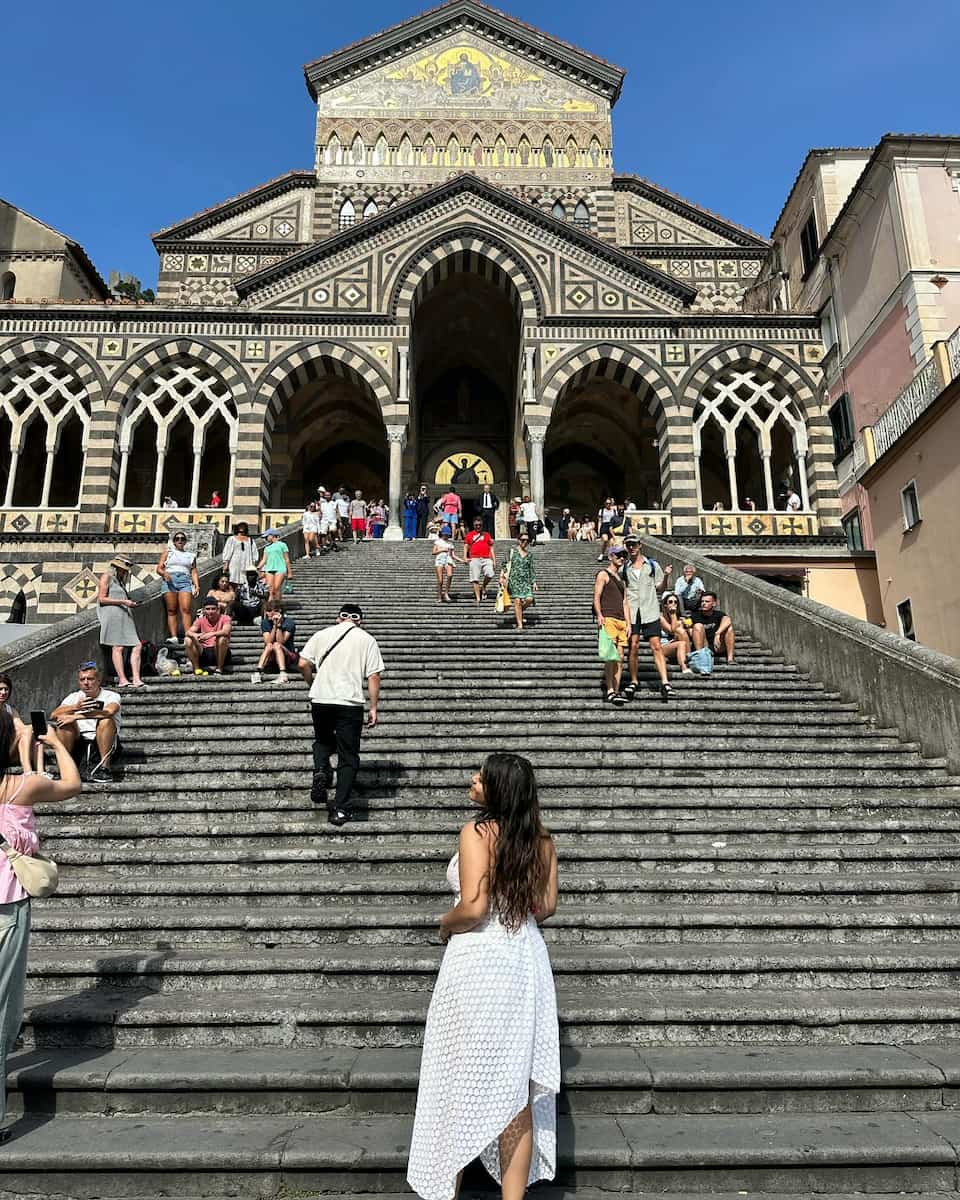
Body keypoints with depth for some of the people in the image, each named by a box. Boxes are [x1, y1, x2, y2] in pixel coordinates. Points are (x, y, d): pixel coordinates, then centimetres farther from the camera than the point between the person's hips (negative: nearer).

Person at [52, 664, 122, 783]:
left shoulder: (110, 695, -3)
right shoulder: (74, 697, 9)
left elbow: (109, 711, -28)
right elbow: (53, 716, -8)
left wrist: (76, 716, -26)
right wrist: (75, 707, -28)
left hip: (104, 745, -3)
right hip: (80, 745, 3)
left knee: (106, 720, -29)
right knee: (65, 720, -17)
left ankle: (105, 768, -28)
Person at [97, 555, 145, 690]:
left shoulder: (120, 581, 29)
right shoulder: (107, 577, 4)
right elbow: (102, 599, -6)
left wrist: (130, 604, 17)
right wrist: (122, 602, -10)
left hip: (125, 617, 8)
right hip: (112, 615, -8)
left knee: (136, 646, -5)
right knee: (118, 647, -12)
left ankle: (136, 679, -10)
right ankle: (122, 680, -15)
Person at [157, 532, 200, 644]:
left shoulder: (191, 555, 24)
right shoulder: (168, 552, 21)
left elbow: (194, 572, 18)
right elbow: (159, 568, 14)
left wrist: (197, 585, 3)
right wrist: (164, 573, -9)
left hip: (185, 581, 0)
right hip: (170, 580, 0)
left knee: (186, 609, -16)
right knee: (171, 610, -8)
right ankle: (173, 636, -15)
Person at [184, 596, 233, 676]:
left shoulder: (224, 618, -3)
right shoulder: (201, 620, 7)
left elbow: (226, 632, -25)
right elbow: (188, 632, -8)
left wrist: (211, 634, -42)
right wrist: (195, 635, -31)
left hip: (219, 653, -3)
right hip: (204, 653, 3)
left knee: (222, 638, -31)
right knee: (187, 640, -16)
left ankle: (219, 669, -19)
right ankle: (197, 669, -10)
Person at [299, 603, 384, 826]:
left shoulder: (322, 635, 8)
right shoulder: (367, 640, 5)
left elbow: (303, 664, 2)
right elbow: (373, 676, -1)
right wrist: (373, 707, 4)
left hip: (320, 699, 2)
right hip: (351, 703, -2)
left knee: (322, 741, 27)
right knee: (348, 757, 7)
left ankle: (320, 770, -1)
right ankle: (341, 808, 4)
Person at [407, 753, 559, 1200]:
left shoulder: (476, 832, -17)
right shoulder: (541, 839, 1)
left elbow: (472, 908, -22)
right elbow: (546, 906, 6)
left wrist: (445, 924, -3)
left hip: (478, 962, -5)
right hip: (527, 961, 5)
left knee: (460, 1085, 14)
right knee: (517, 1090, 13)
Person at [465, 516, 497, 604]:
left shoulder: (487, 534, 18)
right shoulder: (470, 535, 14)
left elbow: (491, 548, 16)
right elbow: (467, 547, 14)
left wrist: (494, 560, 7)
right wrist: (466, 558, -2)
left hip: (486, 559, 1)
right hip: (474, 559, -1)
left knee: (490, 574, -21)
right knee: (475, 579, -5)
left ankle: (483, 587, 7)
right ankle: (478, 598, -1)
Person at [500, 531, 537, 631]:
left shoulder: (529, 554, 13)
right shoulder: (512, 551, 4)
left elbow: (532, 569, 16)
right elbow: (507, 565, 2)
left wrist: (534, 582, 9)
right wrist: (503, 577, -8)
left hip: (526, 580, 3)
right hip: (514, 579, -3)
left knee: (529, 599, -14)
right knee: (517, 601, -9)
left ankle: (520, 610, 18)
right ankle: (520, 624, -4)